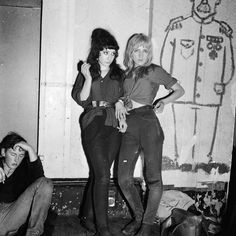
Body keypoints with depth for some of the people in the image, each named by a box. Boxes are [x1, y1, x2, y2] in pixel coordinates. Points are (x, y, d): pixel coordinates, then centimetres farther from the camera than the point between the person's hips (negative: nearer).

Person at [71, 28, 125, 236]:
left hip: (113, 126, 3)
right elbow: (81, 100, -1)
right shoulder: (87, 72, 7)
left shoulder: (119, 74, 15)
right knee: (103, 176, -12)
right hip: (93, 124, -3)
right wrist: (88, 78, -10)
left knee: (98, 174, 6)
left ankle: (87, 217, 22)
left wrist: (122, 117, 4)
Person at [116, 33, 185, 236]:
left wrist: (164, 101, -4)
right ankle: (138, 217, 21)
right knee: (124, 179, 0)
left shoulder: (154, 70, 7)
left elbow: (179, 90, 12)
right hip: (129, 127, 4)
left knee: (154, 178, -7)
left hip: (148, 123, -4)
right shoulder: (126, 74, 20)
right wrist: (119, 102, 4)